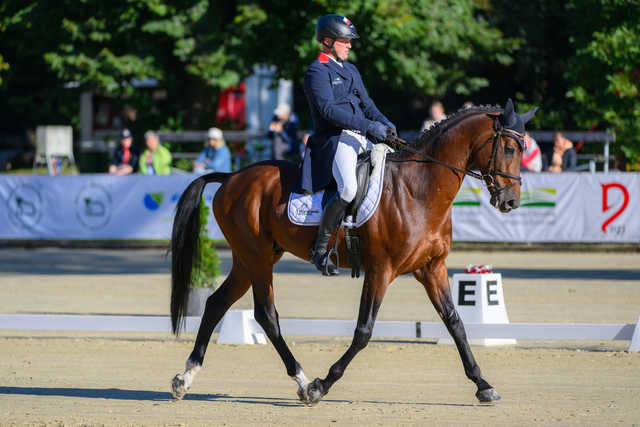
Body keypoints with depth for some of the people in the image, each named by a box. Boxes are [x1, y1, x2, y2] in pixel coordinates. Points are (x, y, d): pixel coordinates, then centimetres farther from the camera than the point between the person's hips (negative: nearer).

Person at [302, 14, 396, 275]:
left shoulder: (351, 70, 24)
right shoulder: (317, 72, -4)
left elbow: (366, 104, 23)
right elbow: (328, 110, -16)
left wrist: (384, 124, 2)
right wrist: (368, 126, -20)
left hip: (363, 138, 9)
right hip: (335, 139, -9)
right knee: (349, 188, -31)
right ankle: (321, 247, -18)